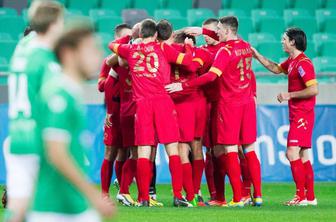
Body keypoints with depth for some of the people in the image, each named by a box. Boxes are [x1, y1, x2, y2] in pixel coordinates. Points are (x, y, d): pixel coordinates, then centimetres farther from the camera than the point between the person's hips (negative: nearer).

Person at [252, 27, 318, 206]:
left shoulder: (303, 63, -16)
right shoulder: (292, 62, 12)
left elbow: (313, 90, -23)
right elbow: (276, 68, 32)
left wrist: (289, 95, -17)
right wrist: (256, 55, 26)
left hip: (302, 116, -10)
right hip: (297, 116, 10)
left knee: (292, 153, -14)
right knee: (302, 156, 10)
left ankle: (301, 196, -14)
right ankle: (310, 197, 13)